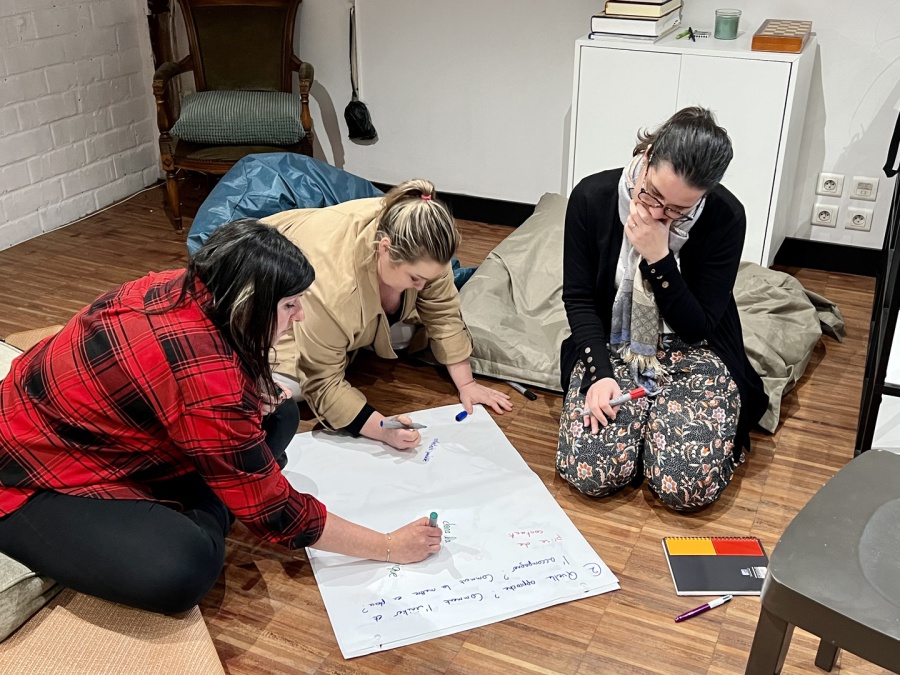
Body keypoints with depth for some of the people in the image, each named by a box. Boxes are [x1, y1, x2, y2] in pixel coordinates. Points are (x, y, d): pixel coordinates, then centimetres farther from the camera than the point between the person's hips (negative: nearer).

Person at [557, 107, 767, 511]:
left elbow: (697, 328, -14)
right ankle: (644, 424, 11)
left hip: (692, 354, -1)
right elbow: (578, 298, -5)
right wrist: (599, 373, -18)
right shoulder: (592, 197, -12)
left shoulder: (725, 218, -16)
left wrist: (659, 259, -27)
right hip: (611, 347, 1)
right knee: (590, 475, -21)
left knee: (689, 489, -22)